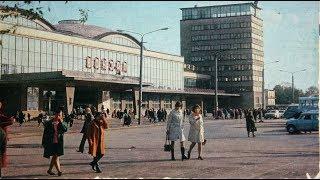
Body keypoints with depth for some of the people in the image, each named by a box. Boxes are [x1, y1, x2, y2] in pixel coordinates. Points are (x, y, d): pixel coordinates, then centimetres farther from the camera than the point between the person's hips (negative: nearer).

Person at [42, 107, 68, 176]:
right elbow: (45, 133, 0)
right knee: (55, 156, -8)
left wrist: (61, 122, -20)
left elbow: (65, 130, -12)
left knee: (55, 156, 11)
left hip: (58, 143, 4)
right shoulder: (49, 123, -4)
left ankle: (49, 170, 25)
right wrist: (44, 143, 0)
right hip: (51, 142, -4)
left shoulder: (62, 123, 5)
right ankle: (59, 171, -9)